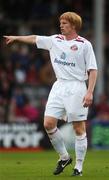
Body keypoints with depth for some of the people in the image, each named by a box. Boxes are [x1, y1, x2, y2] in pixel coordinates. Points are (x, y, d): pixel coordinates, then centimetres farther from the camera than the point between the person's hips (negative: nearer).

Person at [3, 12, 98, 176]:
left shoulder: (84, 44, -4)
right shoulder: (55, 40, 12)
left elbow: (93, 70, -6)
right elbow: (34, 39, 26)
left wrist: (90, 92, -14)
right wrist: (16, 38, 31)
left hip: (76, 87, -5)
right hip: (59, 86, 5)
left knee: (79, 128, -4)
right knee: (49, 123, -4)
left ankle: (79, 167, 3)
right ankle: (64, 157, 14)